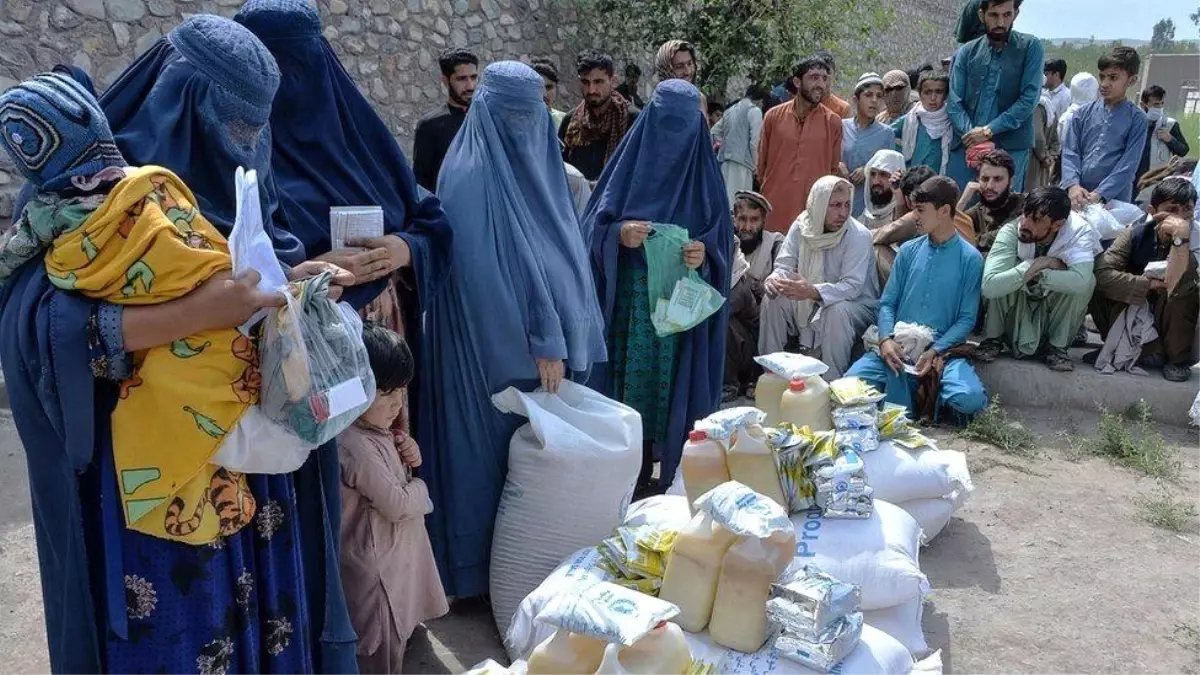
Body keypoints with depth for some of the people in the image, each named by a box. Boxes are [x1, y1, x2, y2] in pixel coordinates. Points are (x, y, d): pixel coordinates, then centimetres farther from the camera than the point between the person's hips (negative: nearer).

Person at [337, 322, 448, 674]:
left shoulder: (375, 430, 1)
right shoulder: (356, 446, -28)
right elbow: (396, 504, -25)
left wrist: (407, 459, -4)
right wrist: (421, 488, -5)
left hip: (395, 555, 9)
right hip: (377, 564, -9)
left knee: (395, 639, 24)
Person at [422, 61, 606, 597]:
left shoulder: (542, 170, 11)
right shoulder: (471, 175, -13)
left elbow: (567, 257, 13)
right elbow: (485, 269, -20)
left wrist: (568, 338, 6)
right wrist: (539, 343, -20)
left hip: (550, 345, 8)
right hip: (492, 349, -7)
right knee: (493, 448, 2)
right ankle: (480, 568, 17)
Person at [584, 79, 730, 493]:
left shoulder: (704, 172, 5)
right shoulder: (630, 163, 4)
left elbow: (721, 238, 4)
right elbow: (594, 225, 2)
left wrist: (704, 254, -18)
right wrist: (618, 235, -19)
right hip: (630, 301, 0)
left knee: (676, 388, 3)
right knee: (630, 380, 2)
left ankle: (674, 476, 15)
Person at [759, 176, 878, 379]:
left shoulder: (859, 235, -21)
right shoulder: (802, 226, -6)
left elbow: (852, 286, -29)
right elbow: (784, 266, -7)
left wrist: (812, 292, -45)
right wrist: (774, 279, -33)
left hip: (856, 304, -5)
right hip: (808, 303, 5)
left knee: (836, 311, -36)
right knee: (773, 300, -15)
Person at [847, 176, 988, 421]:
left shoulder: (970, 259, 1)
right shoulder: (908, 251, 10)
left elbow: (967, 319, -2)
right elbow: (887, 302, 8)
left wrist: (934, 352, -16)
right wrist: (886, 339, -12)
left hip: (942, 349, -2)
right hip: (897, 346, 2)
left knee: (971, 399, -30)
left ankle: (932, 386, 2)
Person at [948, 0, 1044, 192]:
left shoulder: (1030, 47, 2)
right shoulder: (967, 52, 9)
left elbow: (1029, 99, -7)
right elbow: (954, 103, 2)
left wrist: (988, 131, -15)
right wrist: (972, 135, -14)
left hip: (1011, 148, -2)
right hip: (969, 146, 2)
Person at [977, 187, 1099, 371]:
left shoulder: (1079, 231, -23)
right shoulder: (1011, 231, -24)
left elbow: (1080, 281, -43)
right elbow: (989, 286, -38)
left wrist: (1038, 273, -34)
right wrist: (1034, 265, -34)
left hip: (1054, 313, 1)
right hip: (1014, 311, 0)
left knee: (1087, 282, -28)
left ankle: (1056, 346, -7)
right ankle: (993, 338, -6)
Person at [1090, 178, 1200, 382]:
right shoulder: (1136, 234, -12)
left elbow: (1174, 285, -34)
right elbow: (1102, 273, -25)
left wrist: (1181, 237, -41)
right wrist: (1148, 284, -29)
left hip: (1177, 327, -2)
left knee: (1182, 291, -32)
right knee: (1096, 288, -21)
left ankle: (1179, 359, -8)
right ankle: (1147, 351, -4)